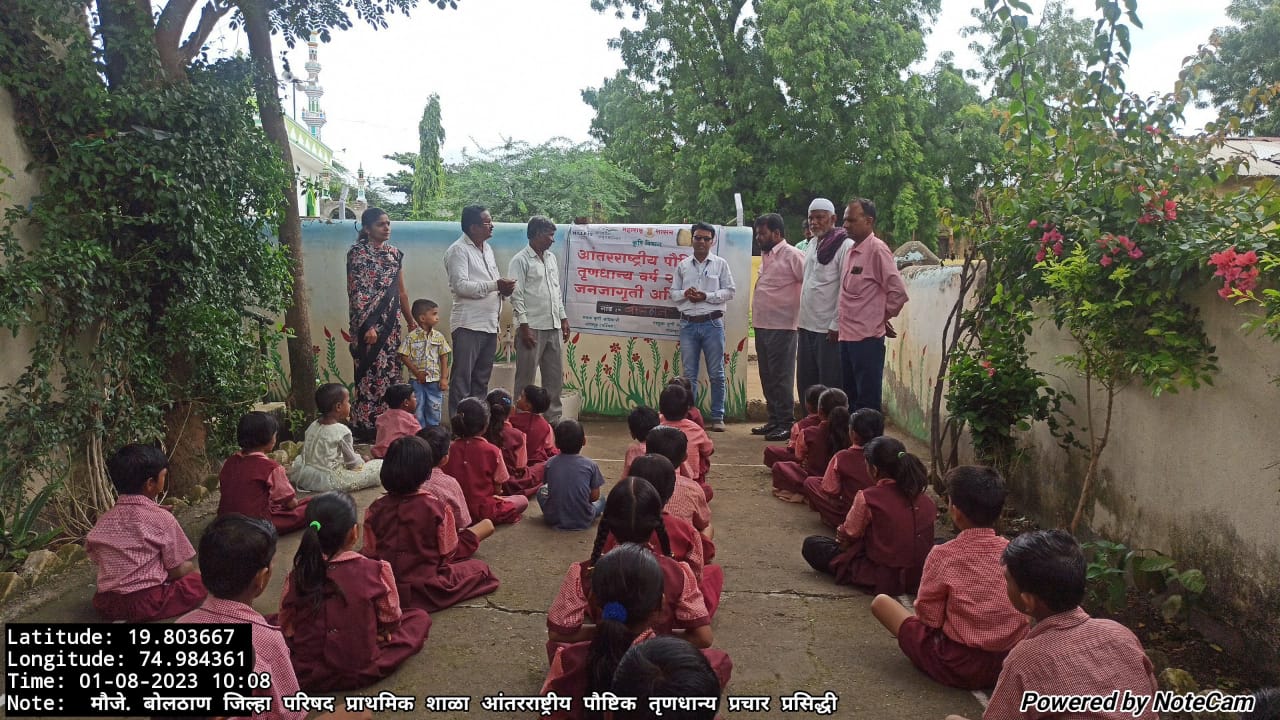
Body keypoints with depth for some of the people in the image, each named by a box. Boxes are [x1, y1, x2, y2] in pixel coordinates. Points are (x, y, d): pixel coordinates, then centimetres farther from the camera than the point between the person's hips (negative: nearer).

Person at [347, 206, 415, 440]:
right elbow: (357, 292, -12)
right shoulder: (358, 252, -6)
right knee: (371, 374, -5)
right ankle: (366, 427, 3)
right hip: (369, 323, -7)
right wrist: (367, 326, -18)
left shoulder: (394, 253, 14)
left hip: (391, 323, 7)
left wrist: (410, 321, 21)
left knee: (390, 372, 8)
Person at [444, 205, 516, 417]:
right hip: (468, 324, -8)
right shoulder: (458, 250, -8)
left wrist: (504, 288, 1)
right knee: (462, 380, -3)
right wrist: (495, 285, -21)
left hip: (489, 324, 8)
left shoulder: (487, 248, 17)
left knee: (482, 380, 13)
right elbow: (461, 286, -18)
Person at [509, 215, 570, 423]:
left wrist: (563, 318, 14)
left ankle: (553, 418, 20)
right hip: (532, 327, -7)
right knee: (525, 378, 0)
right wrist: (524, 327, -17)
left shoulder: (551, 258, 14)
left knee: (555, 376, 11)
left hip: (554, 327, 7)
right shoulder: (521, 261, -8)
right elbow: (516, 296, -12)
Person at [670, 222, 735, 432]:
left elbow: (729, 291, 0)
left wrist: (706, 296, -12)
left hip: (712, 323, -2)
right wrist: (685, 294, -10)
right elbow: (673, 292, 12)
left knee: (716, 373, 2)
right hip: (688, 324, 2)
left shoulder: (720, 264, 4)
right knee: (689, 374, 7)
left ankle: (717, 417, 9)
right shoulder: (683, 265, 11)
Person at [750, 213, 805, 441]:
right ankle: (774, 420, 23)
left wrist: (802, 313, -13)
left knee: (781, 378, -4)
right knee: (767, 377, 14)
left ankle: (786, 424, 3)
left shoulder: (792, 255, -11)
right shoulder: (766, 256, 16)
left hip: (781, 326, -9)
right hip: (762, 325, 9)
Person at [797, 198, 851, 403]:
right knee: (805, 384, 15)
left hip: (829, 330, -8)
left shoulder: (844, 246, -10)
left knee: (830, 387, 0)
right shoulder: (812, 244, 15)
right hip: (806, 325, 8)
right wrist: (801, 318, 14)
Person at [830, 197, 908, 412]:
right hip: (847, 336, 8)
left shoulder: (877, 250, -11)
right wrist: (837, 325, 13)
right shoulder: (851, 251, 13)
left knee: (867, 401, 0)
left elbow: (898, 292, -14)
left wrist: (883, 317, -2)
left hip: (867, 338, -8)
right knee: (850, 396, 15)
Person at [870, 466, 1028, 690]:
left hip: (958, 669, -4)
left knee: (881, 601, 5)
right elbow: (1026, 606, 5)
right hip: (1010, 663, 4)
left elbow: (929, 618, -13)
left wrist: (921, 605, 10)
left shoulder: (943, 555, -18)